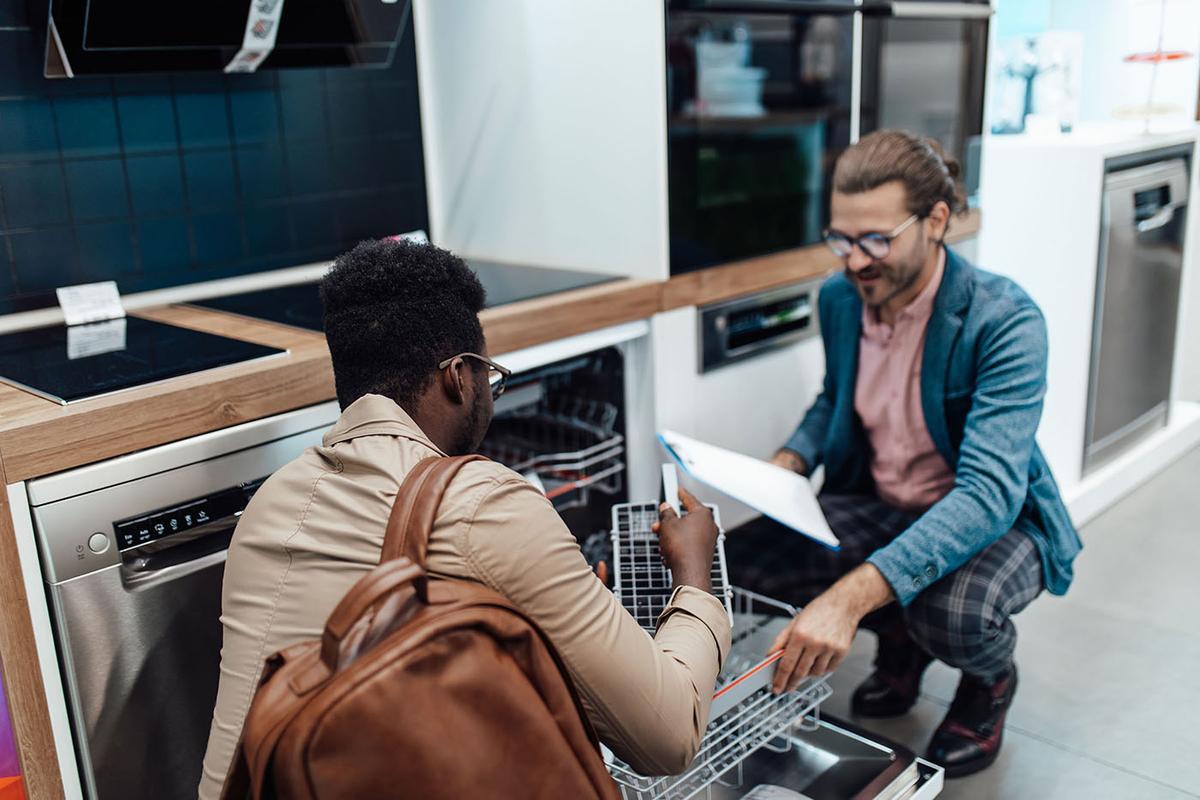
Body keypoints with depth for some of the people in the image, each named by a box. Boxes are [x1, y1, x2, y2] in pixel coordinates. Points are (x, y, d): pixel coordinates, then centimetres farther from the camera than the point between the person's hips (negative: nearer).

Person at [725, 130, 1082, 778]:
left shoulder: (1004, 321, -26)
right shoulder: (839, 298, -6)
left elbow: (989, 493, -37)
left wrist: (852, 595, -50)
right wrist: (791, 460, -9)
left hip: (995, 517, -5)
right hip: (877, 506, 6)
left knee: (953, 614, -38)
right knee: (744, 557, -18)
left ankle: (991, 680, 5)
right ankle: (898, 640, 12)